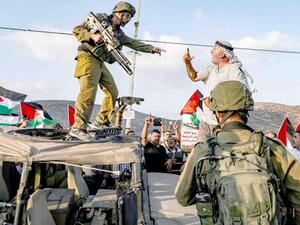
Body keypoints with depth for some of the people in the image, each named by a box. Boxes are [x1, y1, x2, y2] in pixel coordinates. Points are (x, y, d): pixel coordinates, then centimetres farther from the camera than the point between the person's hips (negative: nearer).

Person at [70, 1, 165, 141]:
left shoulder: (119, 34, 18)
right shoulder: (99, 18, -2)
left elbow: (135, 44, 19)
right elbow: (77, 30, -4)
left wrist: (152, 49, 12)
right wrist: (92, 36, -21)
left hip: (100, 63, 9)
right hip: (88, 58, -9)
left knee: (112, 92, 8)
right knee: (88, 92, -22)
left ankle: (100, 123, 16)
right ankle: (78, 128, -25)